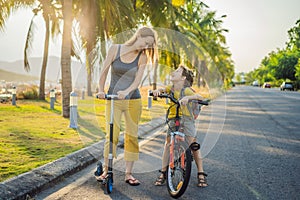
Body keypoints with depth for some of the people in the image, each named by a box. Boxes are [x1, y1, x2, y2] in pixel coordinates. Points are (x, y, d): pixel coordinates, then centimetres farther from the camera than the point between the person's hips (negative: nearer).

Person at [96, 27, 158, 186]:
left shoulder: (142, 57, 0)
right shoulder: (115, 49, -1)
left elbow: (138, 80, -10)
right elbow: (104, 70, 2)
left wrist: (126, 91, -27)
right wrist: (101, 90, -6)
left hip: (133, 100, 2)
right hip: (112, 100, -1)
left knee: (132, 137, 4)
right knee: (111, 136, -5)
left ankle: (128, 173, 13)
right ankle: (105, 170, 10)